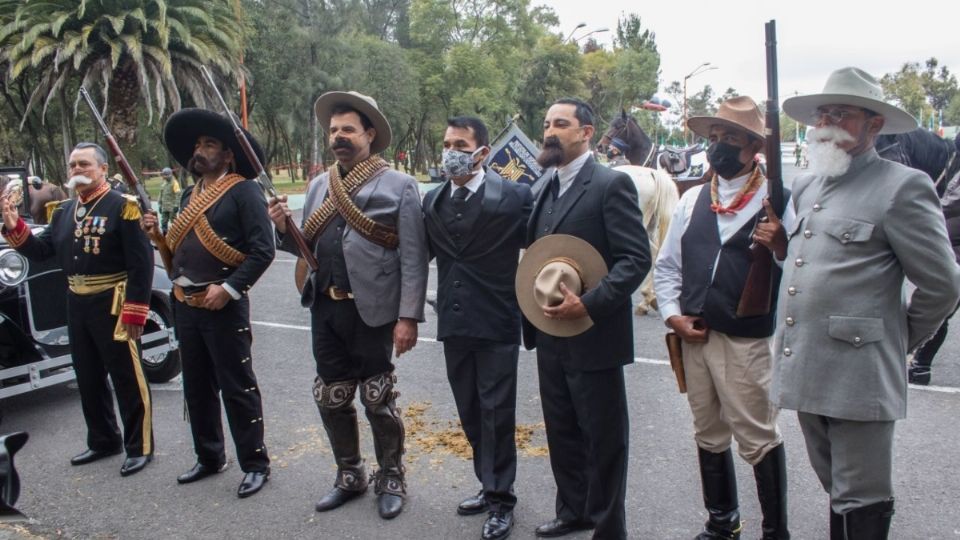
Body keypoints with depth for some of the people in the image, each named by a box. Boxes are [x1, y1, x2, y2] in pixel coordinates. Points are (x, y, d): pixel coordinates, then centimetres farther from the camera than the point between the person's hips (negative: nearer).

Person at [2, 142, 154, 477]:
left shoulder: (122, 206, -12)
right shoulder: (64, 211, 12)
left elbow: (141, 263, -16)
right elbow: (42, 251, 11)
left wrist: (134, 311, -20)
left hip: (112, 304, -7)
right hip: (76, 304, 8)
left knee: (127, 378, 2)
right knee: (88, 378, 17)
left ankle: (139, 447, 14)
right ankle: (103, 440, 33)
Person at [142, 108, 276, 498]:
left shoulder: (244, 191, -10)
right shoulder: (190, 195, 15)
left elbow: (263, 250, -17)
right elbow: (182, 248, 17)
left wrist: (229, 288, -20)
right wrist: (158, 234, -1)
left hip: (223, 306, -8)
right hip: (185, 305, 8)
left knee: (237, 388, -1)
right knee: (197, 387, 16)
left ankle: (255, 464, 12)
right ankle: (209, 457, 31)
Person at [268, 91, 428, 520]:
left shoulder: (399, 185, -6)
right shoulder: (319, 186, 12)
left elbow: (413, 258, -11)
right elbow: (307, 247, 16)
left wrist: (408, 316, -17)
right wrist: (284, 227, -5)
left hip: (372, 312, -6)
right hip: (325, 310, 6)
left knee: (378, 402, 6)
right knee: (331, 399, 14)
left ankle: (390, 480, 25)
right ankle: (349, 476, 33)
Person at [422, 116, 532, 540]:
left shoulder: (513, 196, -10)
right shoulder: (433, 201, 6)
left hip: (496, 323, -5)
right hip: (453, 322, 5)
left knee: (496, 413, 3)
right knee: (470, 412, 15)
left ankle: (500, 501, 18)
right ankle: (489, 485, 32)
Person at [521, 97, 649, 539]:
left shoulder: (611, 184, -11)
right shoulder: (547, 187, 12)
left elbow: (636, 258, -16)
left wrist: (588, 304, -24)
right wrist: (532, 312, 5)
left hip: (593, 336, -7)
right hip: (550, 335, 7)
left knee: (602, 437, 7)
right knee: (562, 432, 18)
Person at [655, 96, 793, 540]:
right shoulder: (692, 200, 9)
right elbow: (666, 264, 14)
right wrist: (672, 315, 3)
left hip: (747, 339, -5)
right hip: (693, 335, 6)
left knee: (758, 438, 1)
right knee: (708, 434, 17)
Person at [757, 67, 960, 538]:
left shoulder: (901, 187, -9)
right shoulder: (804, 185, 15)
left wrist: (897, 341, 3)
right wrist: (782, 244, 6)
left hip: (858, 376, -7)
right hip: (806, 370, 7)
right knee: (836, 488, 20)